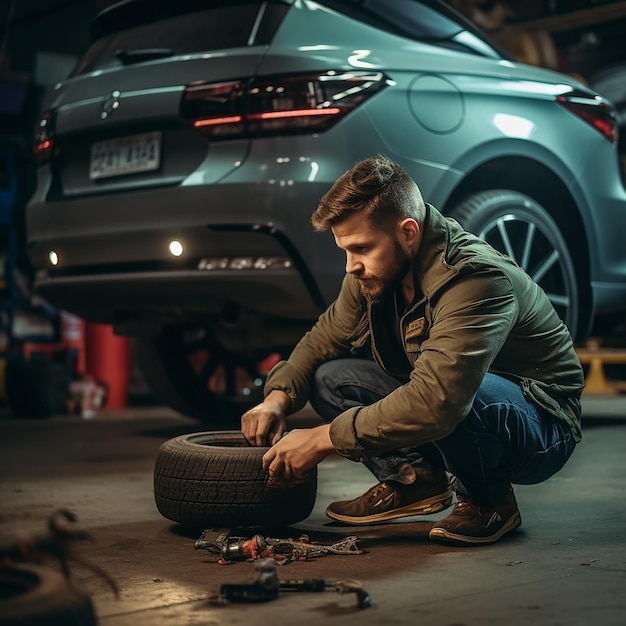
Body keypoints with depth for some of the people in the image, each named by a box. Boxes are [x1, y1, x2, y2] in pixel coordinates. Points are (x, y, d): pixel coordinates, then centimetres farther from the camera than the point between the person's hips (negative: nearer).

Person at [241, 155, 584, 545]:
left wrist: (323, 439, -36)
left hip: (542, 427, -7)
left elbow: (434, 403, -42)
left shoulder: (476, 279, -32)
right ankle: (414, 478, 2)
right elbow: (324, 337, 9)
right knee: (330, 376, -6)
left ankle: (489, 500, -11)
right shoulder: (376, 270, -7)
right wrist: (279, 397, -10)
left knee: (459, 399, -40)